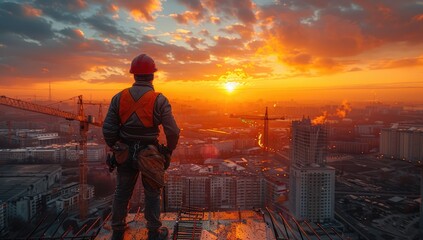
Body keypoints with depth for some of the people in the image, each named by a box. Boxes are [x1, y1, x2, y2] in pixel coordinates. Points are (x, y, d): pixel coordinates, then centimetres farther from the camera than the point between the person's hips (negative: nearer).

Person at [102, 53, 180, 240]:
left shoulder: (119, 97, -6)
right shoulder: (159, 100, -15)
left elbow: (108, 130, -6)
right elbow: (173, 132, -16)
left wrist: (114, 148, 12)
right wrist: (169, 150, 3)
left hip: (125, 153, 3)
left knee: (122, 192, 19)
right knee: (152, 193, 14)